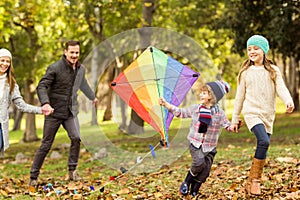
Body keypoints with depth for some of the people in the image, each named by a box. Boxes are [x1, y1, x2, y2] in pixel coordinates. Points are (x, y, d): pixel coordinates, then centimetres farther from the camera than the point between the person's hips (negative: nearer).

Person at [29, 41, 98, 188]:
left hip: (71, 112, 4)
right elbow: (41, 86, -15)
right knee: (46, 145, 0)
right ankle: (33, 176, 12)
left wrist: (92, 97, 46)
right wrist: (45, 102, -33)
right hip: (54, 112, -4)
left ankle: (72, 170, -1)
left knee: (76, 138, -17)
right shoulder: (55, 68, -12)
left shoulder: (81, 69, 8)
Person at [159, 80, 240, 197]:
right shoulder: (195, 109, 2)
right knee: (199, 162, -24)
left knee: (205, 170, -1)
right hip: (195, 143, -1)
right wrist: (165, 104, 9)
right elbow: (180, 113, 11)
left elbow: (227, 126, -4)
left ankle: (194, 190, 20)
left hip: (210, 146, 1)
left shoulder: (219, 113, -3)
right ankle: (187, 182, 0)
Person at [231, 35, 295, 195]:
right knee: (264, 141, -24)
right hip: (252, 113, -3)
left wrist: (289, 101, -29)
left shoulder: (273, 71, 5)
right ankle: (255, 179, -14)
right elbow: (240, 96, 9)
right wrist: (235, 119, 11)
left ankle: (252, 183, 18)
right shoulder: (245, 72, 5)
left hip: (268, 115, 3)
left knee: (262, 149, 5)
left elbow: (281, 88, -8)